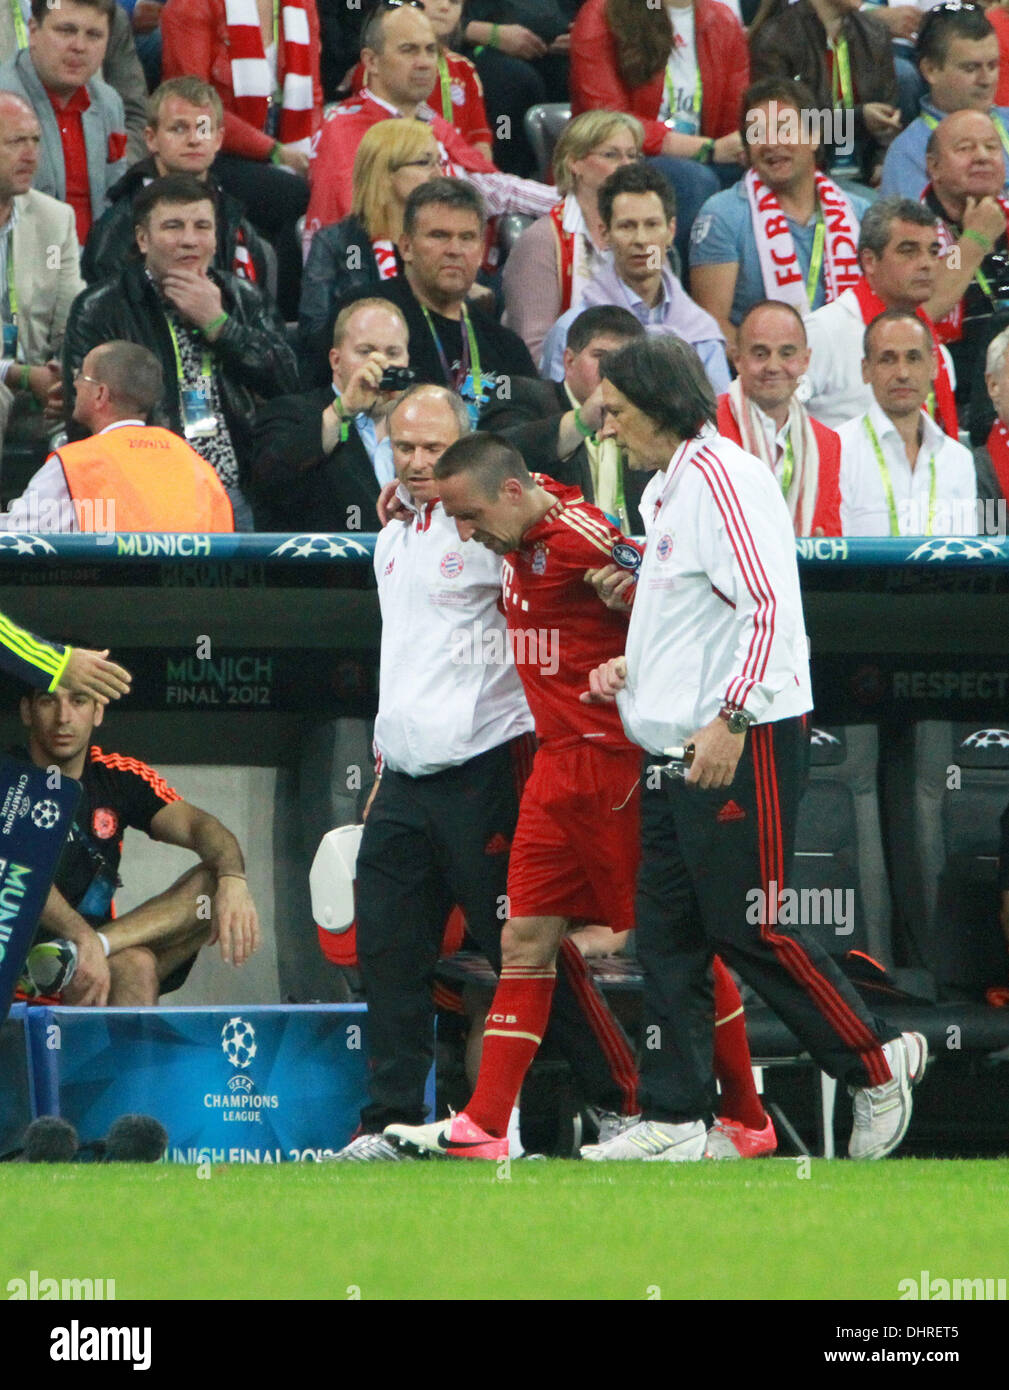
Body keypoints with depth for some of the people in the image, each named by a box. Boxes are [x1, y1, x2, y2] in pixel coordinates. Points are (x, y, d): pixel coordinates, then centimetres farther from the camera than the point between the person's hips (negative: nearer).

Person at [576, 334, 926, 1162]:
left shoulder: (722, 478, -13)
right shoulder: (665, 489, 19)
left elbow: (769, 607, -21)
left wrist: (730, 720, -27)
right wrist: (630, 668, 15)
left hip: (742, 746, -10)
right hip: (676, 747, 10)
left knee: (747, 928, -8)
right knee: (667, 932, 5)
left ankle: (877, 1063, 6)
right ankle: (674, 1120, 6)